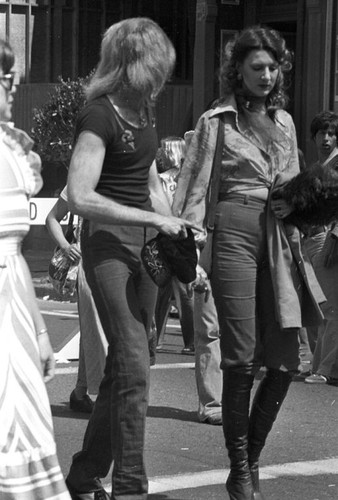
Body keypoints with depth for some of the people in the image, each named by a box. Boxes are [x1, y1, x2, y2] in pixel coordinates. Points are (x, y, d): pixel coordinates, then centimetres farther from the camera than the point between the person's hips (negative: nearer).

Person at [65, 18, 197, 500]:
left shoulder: (142, 110, 12)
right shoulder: (99, 115, -14)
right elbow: (80, 197, -22)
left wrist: (176, 236, 10)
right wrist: (154, 220, -19)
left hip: (145, 242, 8)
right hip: (109, 241, -8)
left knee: (123, 368, 10)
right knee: (134, 366, -11)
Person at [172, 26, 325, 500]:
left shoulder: (284, 120, 17)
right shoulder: (216, 121, 2)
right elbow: (196, 188, -1)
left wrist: (298, 204, 2)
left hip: (280, 238, 5)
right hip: (235, 232, -5)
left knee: (286, 359, 1)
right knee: (241, 358, -6)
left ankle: (251, 459, 19)